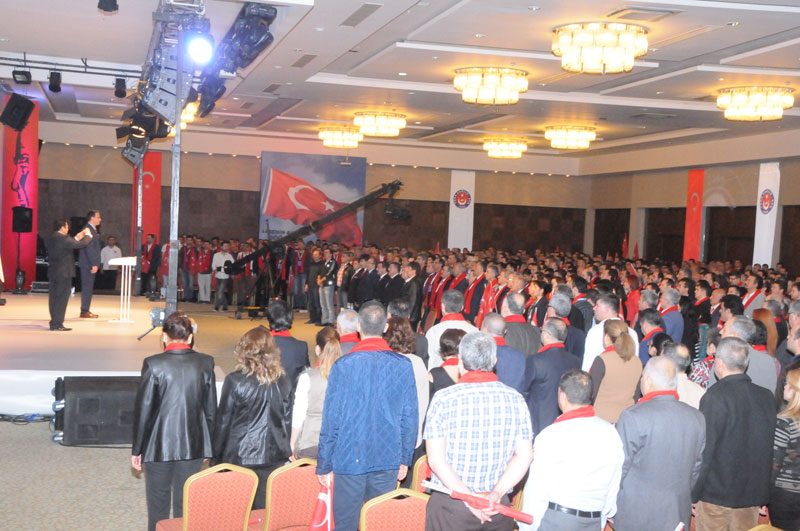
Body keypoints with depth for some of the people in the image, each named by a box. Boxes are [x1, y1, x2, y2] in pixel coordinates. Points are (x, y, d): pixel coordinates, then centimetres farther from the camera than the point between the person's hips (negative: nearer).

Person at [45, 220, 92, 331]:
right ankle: (57, 324, -4)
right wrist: (88, 235, 4)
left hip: (52, 272, 8)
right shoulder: (63, 239, -17)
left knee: (53, 298, 12)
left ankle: (54, 322, 19)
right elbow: (81, 244, -13)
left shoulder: (49, 239, 9)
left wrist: (76, 238, 19)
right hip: (64, 273, -8)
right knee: (62, 299, -4)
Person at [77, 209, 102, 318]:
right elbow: (89, 248, -20)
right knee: (87, 288, -6)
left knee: (88, 288, 12)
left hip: (90, 264, 10)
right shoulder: (88, 230, -15)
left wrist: (95, 264, 17)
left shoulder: (92, 230, 17)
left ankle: (86, 310, 17)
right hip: (88, 264, -10)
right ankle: (84, 312, -2)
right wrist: (93, 264, -21)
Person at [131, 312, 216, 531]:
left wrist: (137, 449, 2)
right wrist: (209, 444, 13)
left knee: (158, 505, 13)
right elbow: (211, 409, 1)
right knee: (186, 504, 13)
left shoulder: (153, 365, -13)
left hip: (159, 447, -2)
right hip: (193, 447, 2)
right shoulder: (205, 363, -5)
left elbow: (143, 410, -9)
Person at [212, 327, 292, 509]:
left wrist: (217, 456, 6)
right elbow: (287, 418, 9)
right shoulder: (283, 381, 2)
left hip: (240, 455, -3)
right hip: (274, 456, 4)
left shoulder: (235, 381, -10)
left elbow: (223, 421, -4)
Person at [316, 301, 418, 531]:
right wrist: (405, 459, 12)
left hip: (349, 459, -2)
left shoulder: (343, 366, -10)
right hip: (388, 460, 2)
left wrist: (324, 466, 2)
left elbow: (331, 420, -7)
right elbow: (411, 417, 1)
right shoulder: (403, 365, -4)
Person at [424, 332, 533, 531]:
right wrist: (496, 493, -10)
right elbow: (524, 456, -4)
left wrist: (469, 497, -16)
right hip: (498, 506, 2)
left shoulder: (443, 399, -10)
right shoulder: (515, 399, -2)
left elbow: (436, 459, -14)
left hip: (450, 505, -2)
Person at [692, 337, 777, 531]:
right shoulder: (767, 397, 1)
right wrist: (764, 495, 18)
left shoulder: (715, 397, -17)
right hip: (753, 494, 5)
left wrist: (693, 494, -9)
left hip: (716, 494, -5)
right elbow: (772, 449, 8)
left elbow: (704, 449, -17)